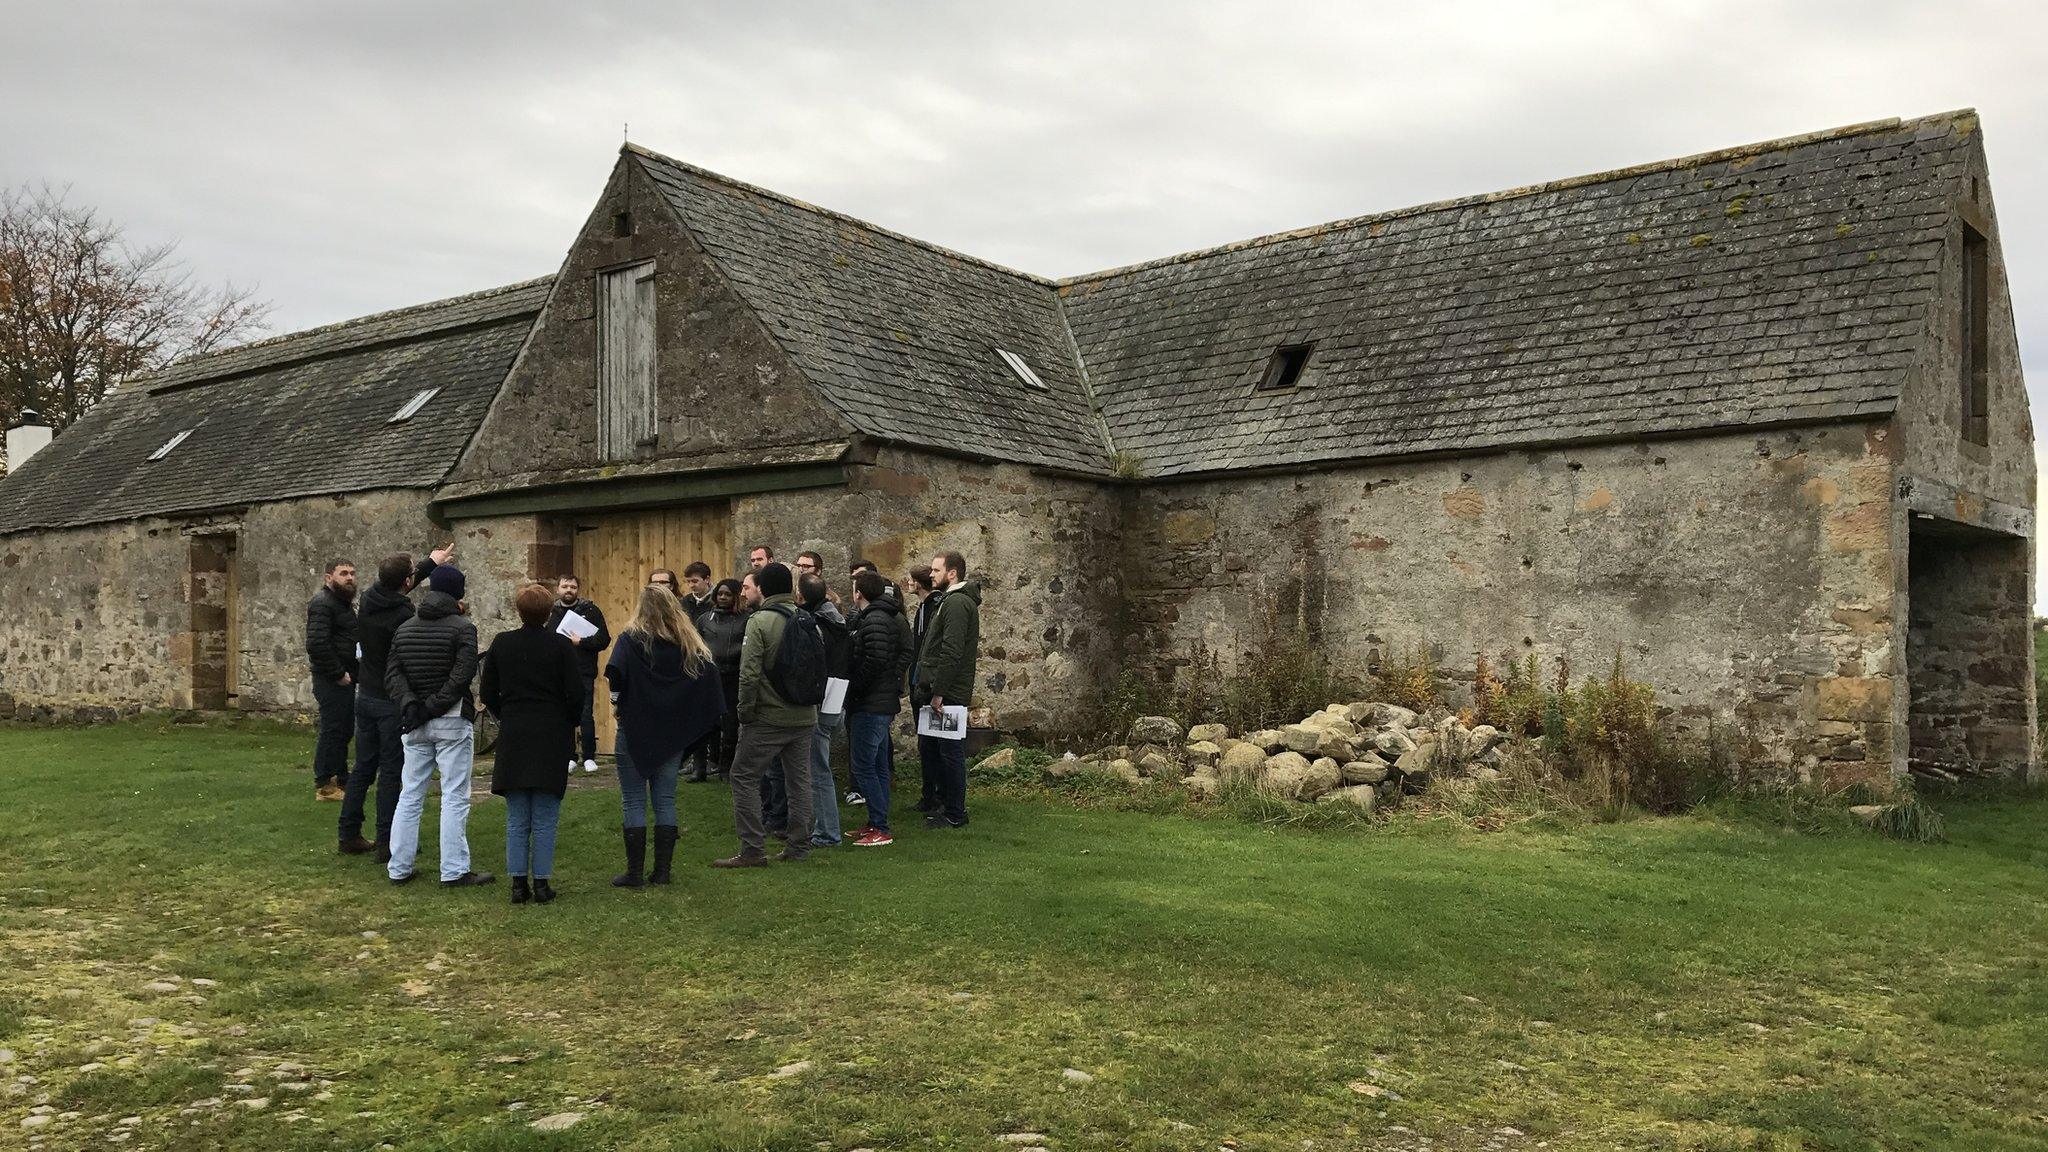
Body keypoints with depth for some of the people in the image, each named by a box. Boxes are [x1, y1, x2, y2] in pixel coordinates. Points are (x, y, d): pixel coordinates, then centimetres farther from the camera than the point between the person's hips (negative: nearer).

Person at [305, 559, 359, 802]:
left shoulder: (343, 602, 19)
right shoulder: (322, 603, -14)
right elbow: (317, 644, -25)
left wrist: (347, 673, 9)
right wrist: (338, 674, -20)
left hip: (345, 679, 10)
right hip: (331, 681, -10)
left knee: (344, 729, 15)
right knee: (332, 730, -6)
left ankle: (341, 778, 25)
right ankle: (324, 785, 1)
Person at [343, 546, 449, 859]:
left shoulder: (369, 599, 2)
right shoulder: (403, 616, -22)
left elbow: (395, 588, 23)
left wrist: (431, 562, 33)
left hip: (365, 697, 8)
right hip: (393, 702, -8)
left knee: (363, 767, 15)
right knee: (392, 773, -1)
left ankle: (349, 835, 20)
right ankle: (387, 843, 2)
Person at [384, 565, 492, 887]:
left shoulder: (404, 629, 10)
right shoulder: (462, 627, -8)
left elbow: (392, 673, 1)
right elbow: (462, 676, -18)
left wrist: (410, 704, -10)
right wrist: (432, 707, -13)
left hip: (416, 725, 5)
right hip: (452, 722, -5)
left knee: (410, 796, 12)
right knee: (454, 798, -2)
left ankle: (399, 868, 17)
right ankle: (454, 872, 0)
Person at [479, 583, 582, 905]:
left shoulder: (501, 643, 0)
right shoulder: (561, 645, -8)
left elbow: (487, 693, 4)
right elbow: (575, 694, -7)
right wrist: (570, 725, 10)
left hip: (512, 739, 2)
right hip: (551, 739, -2)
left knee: (516, 821, 9)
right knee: (544, 820, 4)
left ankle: (518, 883, 10)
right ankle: (542, 883, 5)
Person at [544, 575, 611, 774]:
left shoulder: (590, 611, 2)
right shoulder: (550, 612, 11)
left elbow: (604, 640, -4)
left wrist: (580, 642, -14)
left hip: (584, 673, -3)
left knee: (586, 716, -6)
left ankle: (589, 757, 6)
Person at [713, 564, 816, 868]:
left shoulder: (760, 621, -12)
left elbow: (749, 674, -16)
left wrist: (744, 712, -7)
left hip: (768, 717, -6)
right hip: (804, 716, 6)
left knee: (744, 777, 3)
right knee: (799, 779, 14)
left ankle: (752, 850, 1)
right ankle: (800, 846, 18)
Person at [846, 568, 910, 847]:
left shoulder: (874, 621, -16)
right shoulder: (893, 618, 15)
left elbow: (875, 661, -25)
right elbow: (904, 656, 16)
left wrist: (854, 692, -14)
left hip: (869, 706, -10)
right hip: (884, 703, 10)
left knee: (863, 767, -6)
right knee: (878, 766, 15)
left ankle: (880, 829, -4)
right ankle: (877, 825, 22)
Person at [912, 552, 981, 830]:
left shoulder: (957, 603, -15)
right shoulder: (948, 601, 19)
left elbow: (951, 653, -22)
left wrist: (939, 692, -22)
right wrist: (925, 687, 18)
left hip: (949, 693, -11)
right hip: (940, 692, 11)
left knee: (950, 752, -3)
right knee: (929, 748, 16)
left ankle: (955, 815, 5)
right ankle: (947, 804, 25)